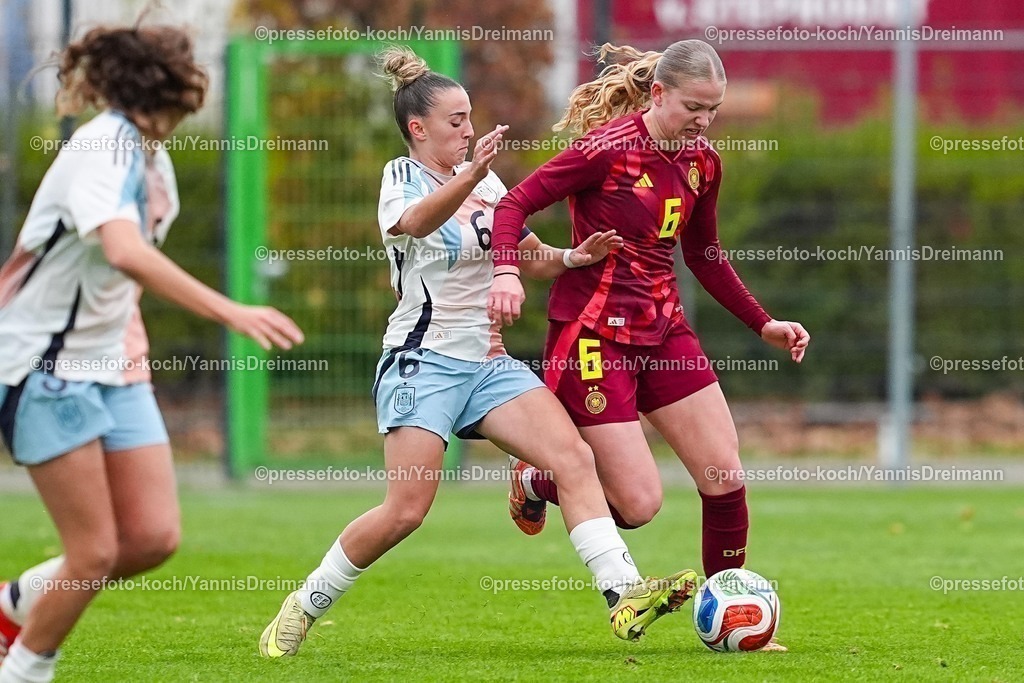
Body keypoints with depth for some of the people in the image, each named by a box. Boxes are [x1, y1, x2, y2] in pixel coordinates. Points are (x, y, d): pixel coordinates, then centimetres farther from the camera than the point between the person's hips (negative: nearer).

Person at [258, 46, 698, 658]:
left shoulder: (487, 182, 13)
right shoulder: (403, 177, -6)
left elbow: (530, 256, 21)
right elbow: (416, 221, -31)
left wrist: (570, 258, -3)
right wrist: (469, 177, -50)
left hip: (489, 363, 6)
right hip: (423, 363, -6)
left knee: (574, 458, -13)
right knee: (406, 510, -13)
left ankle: (624, 595, -20)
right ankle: (305, 606, 5)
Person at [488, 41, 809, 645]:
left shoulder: (702, 164, 5)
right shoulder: (609, 148, -16)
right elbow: (515, 203, -13)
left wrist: (763, 324, 18)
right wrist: (508, 270, -31)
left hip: (663, 330, 7)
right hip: (594, 334, -7)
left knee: (725, 476, 0)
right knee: (639, 504, -10)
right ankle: (536, 481, 21)